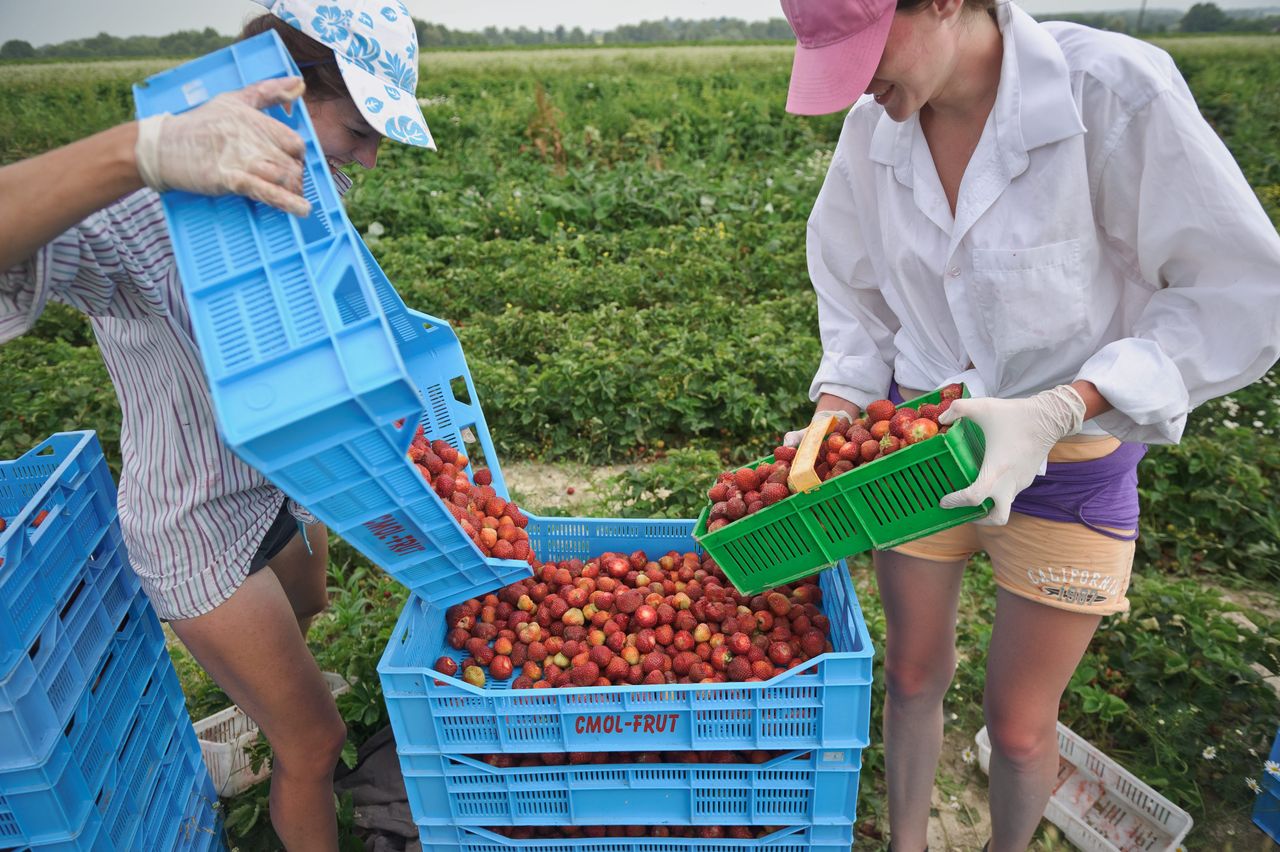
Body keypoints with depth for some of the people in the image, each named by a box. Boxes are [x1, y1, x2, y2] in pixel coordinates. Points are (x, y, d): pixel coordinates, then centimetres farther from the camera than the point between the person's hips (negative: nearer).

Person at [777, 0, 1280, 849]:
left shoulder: (1114, 91, -23)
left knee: (1019, 722, 10)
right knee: (914, 677, 17)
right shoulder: (873, 128, -9)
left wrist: (1055, 410, -31)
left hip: (1069, 461, -3)